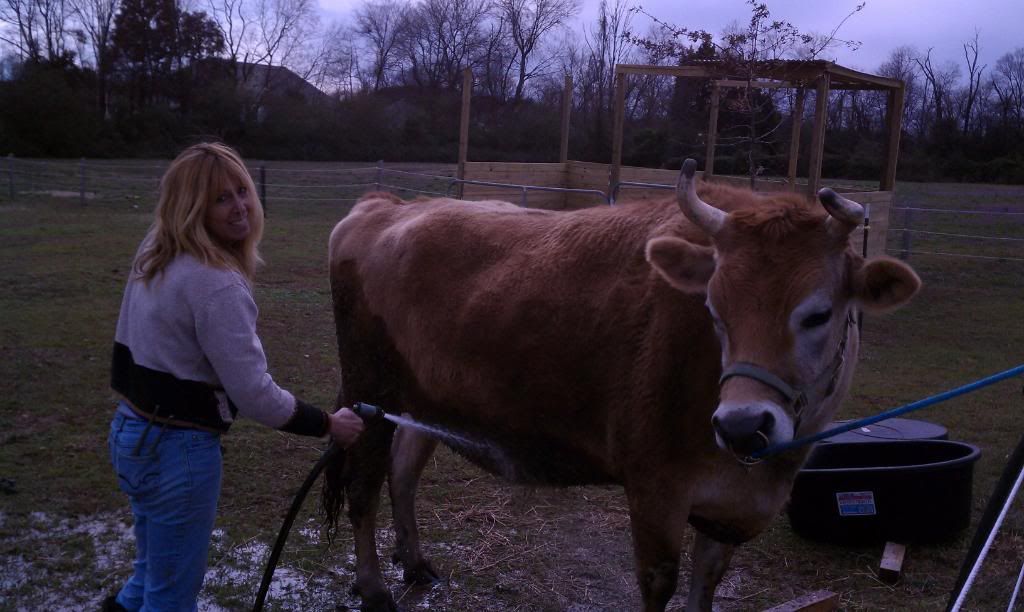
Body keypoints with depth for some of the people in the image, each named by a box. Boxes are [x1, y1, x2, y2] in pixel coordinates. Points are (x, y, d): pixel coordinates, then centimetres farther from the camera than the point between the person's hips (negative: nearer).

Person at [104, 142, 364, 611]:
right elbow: (254, 394, -23)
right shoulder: (217, 284, -24)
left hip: (130, 430, 9)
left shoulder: (154, 254, 4)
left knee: (159, 565, 27)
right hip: (177, 448, -9)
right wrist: (328, 424, -11)